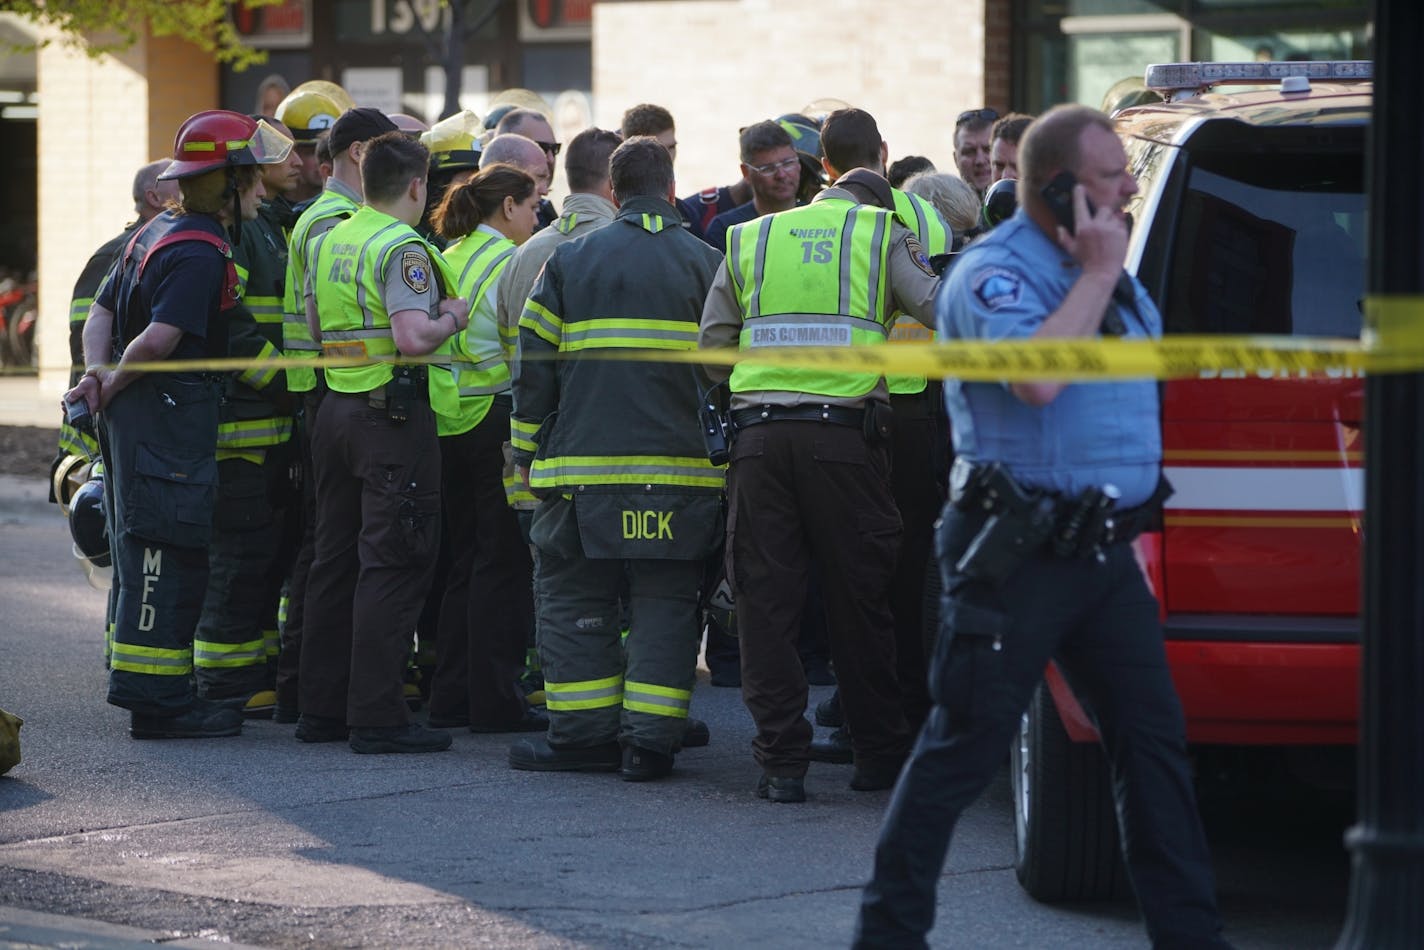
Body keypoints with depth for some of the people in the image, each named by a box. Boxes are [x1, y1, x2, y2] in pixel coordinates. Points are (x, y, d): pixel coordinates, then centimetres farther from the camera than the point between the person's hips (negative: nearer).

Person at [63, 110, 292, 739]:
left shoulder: (157, 233, 16)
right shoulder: (201, 253, -17)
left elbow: (100, 315, 17)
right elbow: (160, 338, -27)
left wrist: (97, 372, 2)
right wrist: (110, 384, -13)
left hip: (137, 412, 10)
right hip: (170, 413, -10)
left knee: (144, 555, 15)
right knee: (167, 553, -8)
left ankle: (144, 684, 23)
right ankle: (156, 699, -7)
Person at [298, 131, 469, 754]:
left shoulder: (326, 243, 12)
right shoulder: (402, 249, -14)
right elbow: (414, 337, -25)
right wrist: (452, 318, -7)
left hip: (334, 411, 8)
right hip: (393, 416, -8)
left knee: (335, 560, 13)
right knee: (393, 564, -6)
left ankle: (322, 708, 18)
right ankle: (377, 718, -8)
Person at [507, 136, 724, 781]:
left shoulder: (570, 261, 3)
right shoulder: (707, 264, 4)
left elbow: (535, 368, 3)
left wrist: (529, 455, 11)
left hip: (585, 466, 0)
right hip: (680, 467, 0)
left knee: (576, 601, 9)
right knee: (665, 605, 5)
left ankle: (583, 735, 7)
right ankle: (651, 740, -1)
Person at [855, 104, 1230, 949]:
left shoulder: (1115, 275, 15)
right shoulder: (996, 271, -12)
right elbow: (1037, 377, -30)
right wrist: (1097, 272, -21)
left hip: (1106, 552, 8)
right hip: (1019, 556, -8)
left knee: (1155, 738, 6)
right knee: (966, 746, -3)